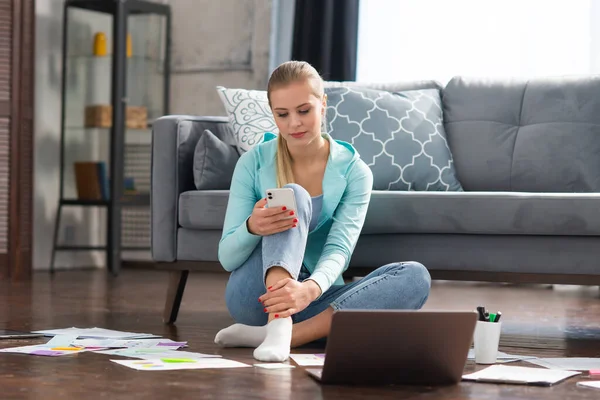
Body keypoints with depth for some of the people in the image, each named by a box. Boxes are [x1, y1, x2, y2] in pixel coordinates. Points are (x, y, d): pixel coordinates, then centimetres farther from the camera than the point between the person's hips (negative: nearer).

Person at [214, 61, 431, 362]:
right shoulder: (253, 163, -4)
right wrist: (252, 228, -32)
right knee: (294, 196, -23)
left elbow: (338, 249, -16)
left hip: (313, 299, 2)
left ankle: (293, 334, -33)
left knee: (415, 277, -23)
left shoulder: (354, 171, -2)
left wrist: (310, 289, -40)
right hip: (255, 297, -2)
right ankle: (278, 327, -43)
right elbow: (227, 258, -7)